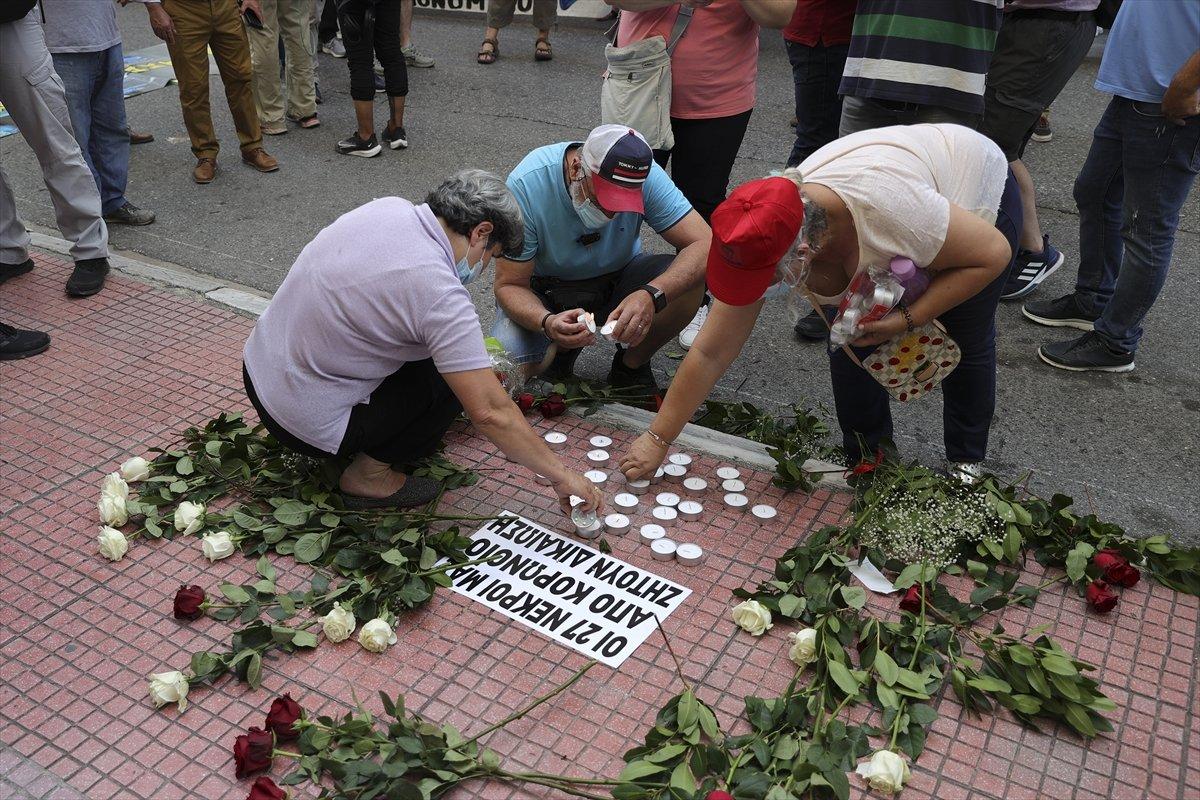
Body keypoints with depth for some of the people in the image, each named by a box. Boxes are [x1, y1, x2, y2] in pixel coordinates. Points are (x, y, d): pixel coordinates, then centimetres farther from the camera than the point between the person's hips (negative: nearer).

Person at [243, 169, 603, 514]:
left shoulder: (389, 206, -2)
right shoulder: (441, 294, -25)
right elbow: (491, 412, -25)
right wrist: (561, 476, -13)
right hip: (306, 422, -8)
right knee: (454, 379, -3)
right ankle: (370, 474, 1)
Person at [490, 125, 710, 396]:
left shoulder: (646, 176, -25)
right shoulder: (527, 184, -29)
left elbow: (704, 246, -28)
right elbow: (510, 284, -24)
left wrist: (652, 294, -46)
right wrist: (547, 322, -46)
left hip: (617, 278, 2)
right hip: (544, 289, -1)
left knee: (689, 283, -28)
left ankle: (631, 365, -1)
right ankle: (562, 345, 7)